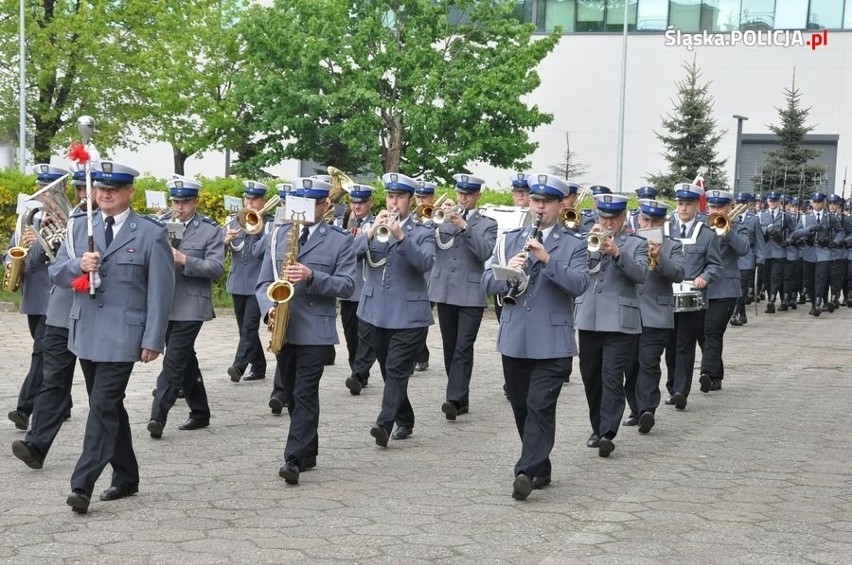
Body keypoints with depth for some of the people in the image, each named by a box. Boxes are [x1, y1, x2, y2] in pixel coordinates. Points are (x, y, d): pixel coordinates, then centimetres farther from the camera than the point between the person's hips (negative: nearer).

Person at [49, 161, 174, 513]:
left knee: (103, 406, -12)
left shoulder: (151, 233, -5)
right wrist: (78, 265, -14)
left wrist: (153, 340, -11)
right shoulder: (80, 227, 9)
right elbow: (56, 273, 9)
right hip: (85, 333, 6)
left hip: (121, 336, -6)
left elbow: (160, 291, -6)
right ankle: (126, 477, 25)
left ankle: (82, 485, -12)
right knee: (108, 406, 14)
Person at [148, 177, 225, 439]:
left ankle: (158, 416, -14)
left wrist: (184, 259, -22)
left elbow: (216, 268, -10)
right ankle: (200, 413, 25)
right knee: (185, 360, 14)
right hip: (165, 305, 6)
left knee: (173, 361, -12)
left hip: (191, 307, -6)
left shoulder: (211, 230, -2)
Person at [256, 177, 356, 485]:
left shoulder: (340, 240, 0)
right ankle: (308, 452, 25)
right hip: (283, 329, 5)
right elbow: (264, 281, 9)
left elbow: (347, 285, -8)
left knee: (305, 395, -8)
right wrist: (270, 308, -10)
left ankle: (295, 460, -10)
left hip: (316, 330, -5)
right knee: (292, 394, 13)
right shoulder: (279, 235, 10)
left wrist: (312, 276, -21)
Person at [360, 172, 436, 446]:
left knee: (397, 370, -13)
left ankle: (384, 424, -23)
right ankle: (405, 421, 25)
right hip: (376, 312, 5)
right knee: (389, 371, 12)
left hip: (408, 315, -4)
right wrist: (371, 232, -21)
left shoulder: (423, 233, 2)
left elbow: (426, 263, -18)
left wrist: (401, 236, -28)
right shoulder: (373, 228, 12)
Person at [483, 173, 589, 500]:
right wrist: (508, 270, -15)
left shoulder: (573, 245, 2)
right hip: (514, 340, 4)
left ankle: (526, 472, -11)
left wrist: (548, 259, -25)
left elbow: (579, 285, -14)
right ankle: (540, 467, 24)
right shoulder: (510, 240, 13)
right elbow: (488, 282, 6)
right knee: (521, 408, 11)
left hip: (552, 342, -4)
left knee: (540, 408, -10)